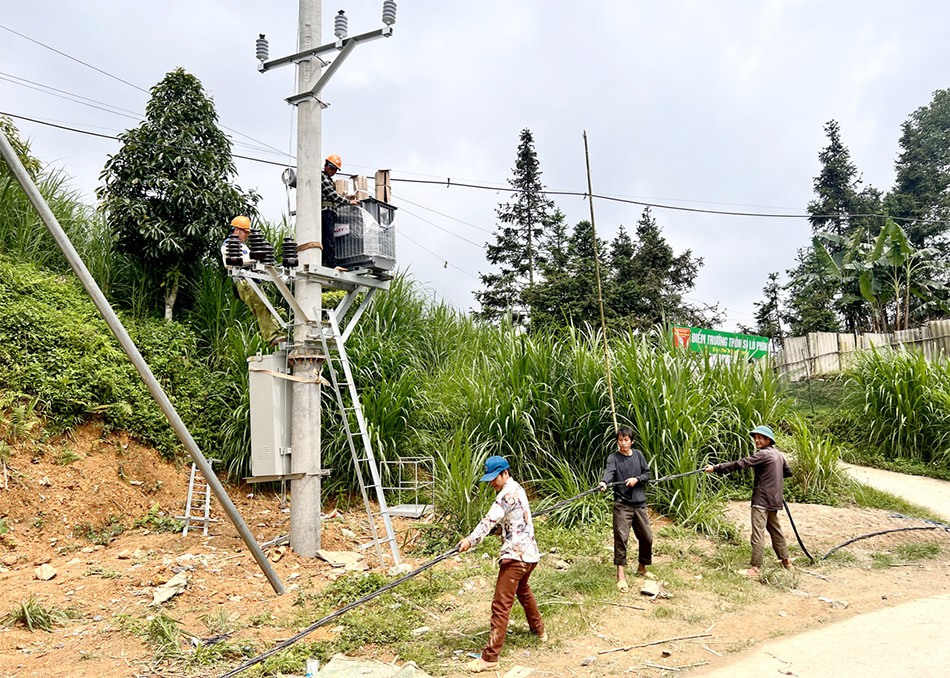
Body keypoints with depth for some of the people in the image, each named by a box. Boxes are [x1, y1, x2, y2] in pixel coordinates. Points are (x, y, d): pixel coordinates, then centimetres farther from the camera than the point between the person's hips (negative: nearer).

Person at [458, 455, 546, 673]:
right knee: (522, 590, 32)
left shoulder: (508, 493, -16)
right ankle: (539, 630, 50)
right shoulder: (517, 489, 14)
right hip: (529, 553, 10)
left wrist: (471, 540, -36)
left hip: (516, 555, -10)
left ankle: (490, 657, -9)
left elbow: (491, 518, -29)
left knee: (501, 605, -10)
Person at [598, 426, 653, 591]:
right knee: (621, 537, -10)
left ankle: (642, 567, 35)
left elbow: (647, 473, 10)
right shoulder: (613, 458, -6)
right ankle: (621, 575, -3)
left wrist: (636, 479, -11)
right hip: (622, 504, -4)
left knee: (646, 537, 11)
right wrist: (604, 482, -46)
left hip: (640, 503, 4)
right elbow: (608, 471, -25)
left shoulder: (638, 455, 7)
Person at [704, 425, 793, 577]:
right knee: (775, 530, 21)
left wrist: (716, 468, -24)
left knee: (758, 533, -9)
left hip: (762, 500, -9)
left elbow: (739, 463, -22)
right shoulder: (779, 454, 11)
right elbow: (788, 472, 25)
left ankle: (755, 568, -10)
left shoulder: (763, 454, -15)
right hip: (774, 500, 9)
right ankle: (785, 560, 31)